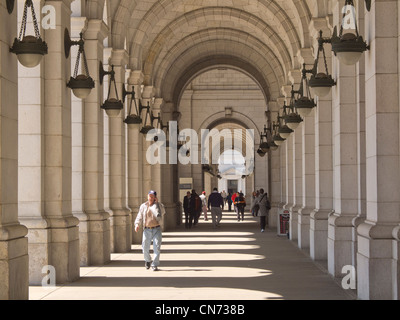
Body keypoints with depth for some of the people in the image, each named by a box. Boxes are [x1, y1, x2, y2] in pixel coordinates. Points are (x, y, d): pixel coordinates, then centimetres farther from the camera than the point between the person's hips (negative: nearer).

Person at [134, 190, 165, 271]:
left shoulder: (159, 205, 1)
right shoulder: (143, 206, 8)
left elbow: (159, 214, -17)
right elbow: (139, 217, 7)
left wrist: (156, 203, -14)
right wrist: (137, 224, -11)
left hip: (156, 229, -2)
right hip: (147, 230, 2)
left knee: (157, 247, -11)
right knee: (145, 248, 1)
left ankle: (155, 265, -3)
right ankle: (147, 260, 31)